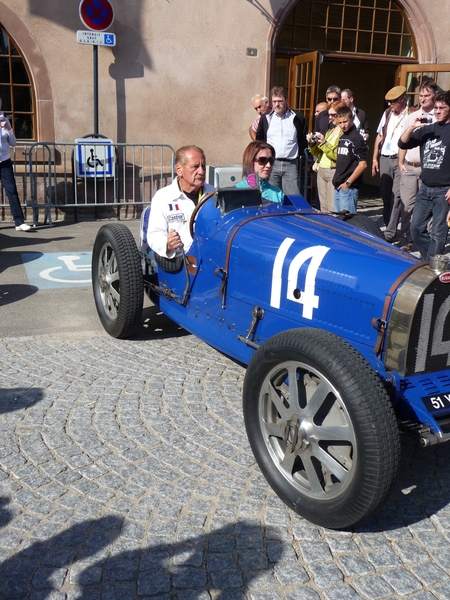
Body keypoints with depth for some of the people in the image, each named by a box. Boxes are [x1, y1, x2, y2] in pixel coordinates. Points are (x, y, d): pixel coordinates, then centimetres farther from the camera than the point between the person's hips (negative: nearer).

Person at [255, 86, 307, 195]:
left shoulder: (297, 118, 4)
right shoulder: (266, 118, 8)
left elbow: (303, 141, 12)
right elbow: (259, 139, 16)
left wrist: (298, 155, 6)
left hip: (291, 165, -1)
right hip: (271, 163, 1)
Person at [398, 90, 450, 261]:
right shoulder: (427, 129, 11)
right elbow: (403, 144, 8)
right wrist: (412, 127, -10)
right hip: (425, 188, 6)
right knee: (416, 228, 8)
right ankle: (428, 262, 24)